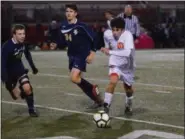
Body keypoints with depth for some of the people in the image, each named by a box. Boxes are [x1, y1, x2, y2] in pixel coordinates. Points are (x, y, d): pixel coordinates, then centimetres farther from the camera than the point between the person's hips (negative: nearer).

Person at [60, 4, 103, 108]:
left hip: (82, 55, -8)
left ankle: (93, 88, 5)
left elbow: (93, 38, -9)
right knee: (78, 79, 10)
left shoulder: (81, 26, -16)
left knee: (74, 78, -21)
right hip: (72, 56, 8)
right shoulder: (64, 26, 3)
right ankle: (98, 100, 23)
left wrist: (92, 52, -11)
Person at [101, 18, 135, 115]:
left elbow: (127, 53, -44)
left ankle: (128, 105, 48)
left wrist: (110, 52, -46)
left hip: (127, 65, -1)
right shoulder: (108, 35, -17)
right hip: (115, 64, 1)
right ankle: (106, 106, -19)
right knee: (113, 81, -28)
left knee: (128, 88, 17)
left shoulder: (128, 35, -30)